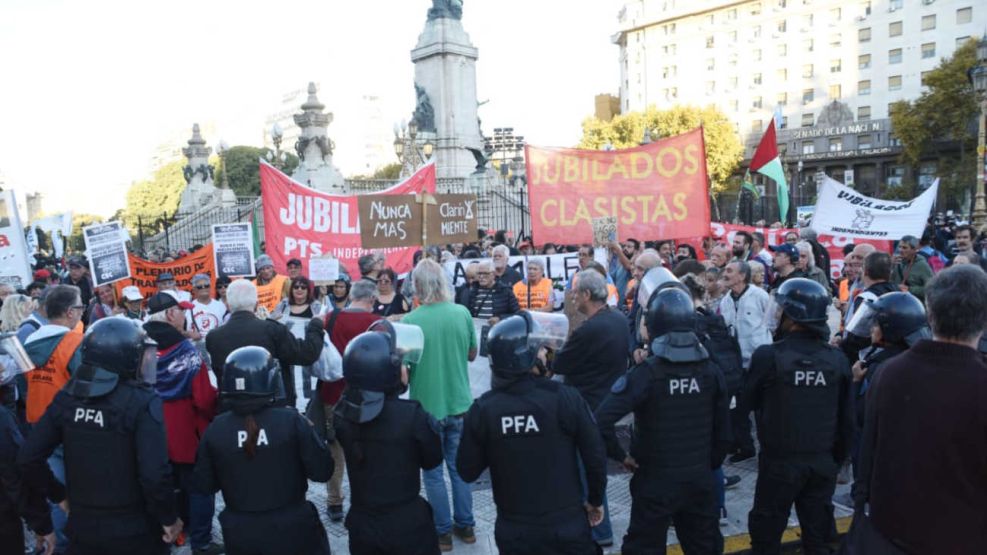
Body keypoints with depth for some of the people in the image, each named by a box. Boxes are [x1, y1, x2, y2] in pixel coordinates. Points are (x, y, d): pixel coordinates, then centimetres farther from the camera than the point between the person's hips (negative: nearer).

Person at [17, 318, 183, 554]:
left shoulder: (67, 396, -3)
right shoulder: (142, 402, -20)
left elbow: (28, 458, -1)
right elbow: (154, 473, -26)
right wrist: (169, 518, -12)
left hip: (82, 526, 5)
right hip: (135, 531, -4)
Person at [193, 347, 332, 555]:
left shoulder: (215, 430, -11)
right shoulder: (291, 421, -19)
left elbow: (205, 485, 0)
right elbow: (322, 471, -13)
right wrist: (308, 434, 1)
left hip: (240, 535, 3)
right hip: (292, 529, -2)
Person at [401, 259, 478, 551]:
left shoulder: (409, 320, -17)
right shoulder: (462, 313, -7)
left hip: (427, 407, -3)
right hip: (459, 404, 3)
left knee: (433, 472, 12)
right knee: (460, 467, 18)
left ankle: (443, 532, 21)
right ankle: (465, 526, 28)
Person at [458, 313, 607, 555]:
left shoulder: (482, 409, -12)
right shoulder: (565, 398, -18)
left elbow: (467, 471, -3)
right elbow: (595, 457, -10)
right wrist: (596, 500, 7)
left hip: (513, 531, 2)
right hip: (567, 526, -2)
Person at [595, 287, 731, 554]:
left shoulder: (646, 374, -19)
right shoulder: (711, 371, -3)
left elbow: (602, 420, -27)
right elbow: (723, 430, 4)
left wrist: (620, 454, -12)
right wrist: (710, 466, 16)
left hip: (655, 481, -4)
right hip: (699, 480, 5)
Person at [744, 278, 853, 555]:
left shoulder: (768, 355, -18)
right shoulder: (838, 359, -6)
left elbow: (748, 402, -3)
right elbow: (846, 418, 3)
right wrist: (837, 459, 16)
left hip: (780, 460, -4)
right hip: (823, 461, 4)